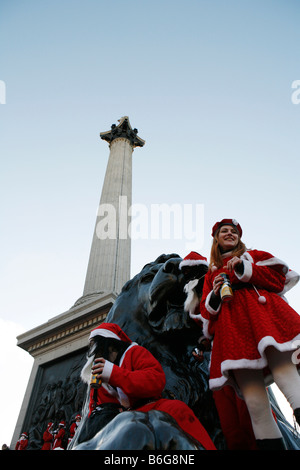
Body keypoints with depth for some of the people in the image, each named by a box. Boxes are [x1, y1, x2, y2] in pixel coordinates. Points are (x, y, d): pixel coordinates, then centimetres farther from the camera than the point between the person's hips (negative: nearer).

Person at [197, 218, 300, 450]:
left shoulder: (253, 255, 27)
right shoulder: (211, 273, 29)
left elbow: (280, 277, 10)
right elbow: (206, 313, 23)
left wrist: (245, 269, 1)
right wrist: (214, 296, 3)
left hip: (263, 315, -1)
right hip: (232, 329, 2)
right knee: (254, 401, -11)